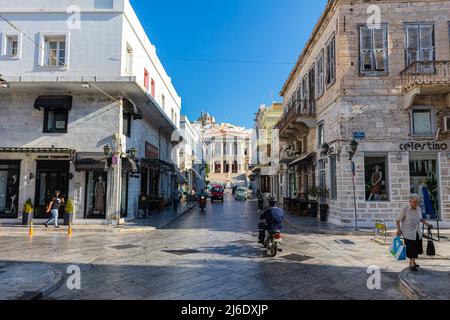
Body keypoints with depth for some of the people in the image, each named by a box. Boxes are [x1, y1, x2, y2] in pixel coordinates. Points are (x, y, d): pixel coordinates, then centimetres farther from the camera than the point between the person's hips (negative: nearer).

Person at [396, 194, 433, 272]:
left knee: (416, 248, 13)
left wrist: (426, 223, 2)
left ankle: (412, 262, 30)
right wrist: (398, 230, -10)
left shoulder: (418, 208, 0)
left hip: (417, 233, 7)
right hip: (409, 233, -6)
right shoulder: (405, 209, -19)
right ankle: (412, 264, 8)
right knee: (411, 248, -5)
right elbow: (397, 220, -11)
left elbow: (420, 218, 18)